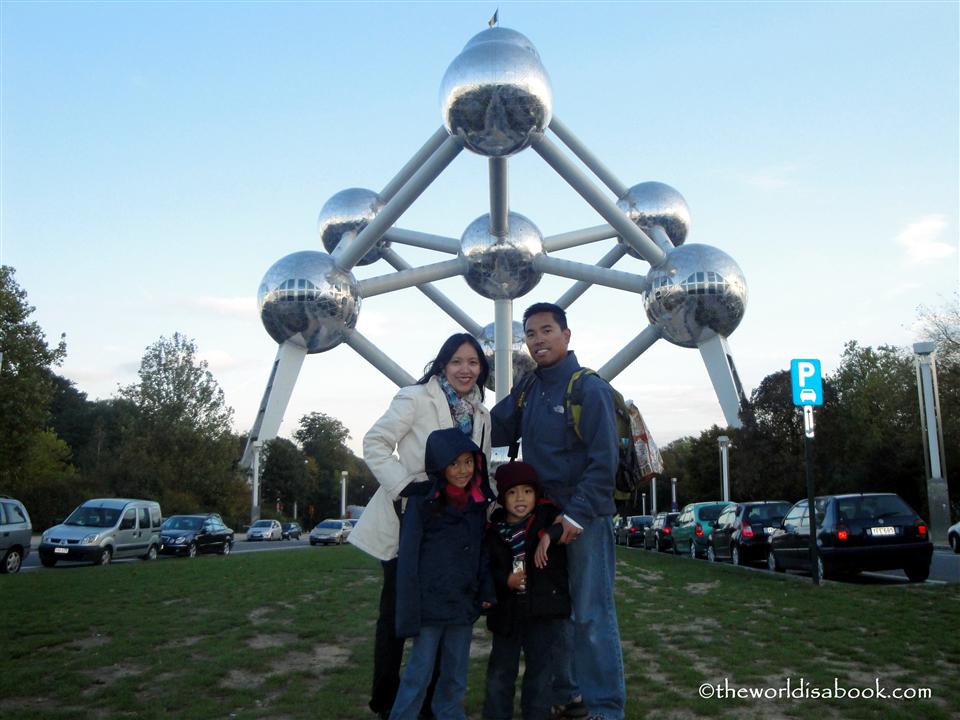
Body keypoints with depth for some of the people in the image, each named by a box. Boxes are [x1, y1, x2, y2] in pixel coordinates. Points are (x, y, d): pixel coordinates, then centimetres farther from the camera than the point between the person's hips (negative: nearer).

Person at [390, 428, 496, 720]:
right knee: (419, 673, 2)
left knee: (456, 674, 16)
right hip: (431, 604, -5)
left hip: (465, 604, 5)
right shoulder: (421, 502, -10)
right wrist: (410, 612, -13)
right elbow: (408, 560, -10)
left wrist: (487, 591, 5)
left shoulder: (478, 502, 6)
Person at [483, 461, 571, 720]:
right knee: (500, 670, 12)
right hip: (507, 611, 2)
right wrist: (505, 580, -14)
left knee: (540, 669, 7)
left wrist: (550, 535, -29)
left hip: (544, 610, -2)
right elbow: (487, 567, 5)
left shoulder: (548, 517, -4)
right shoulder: (494, 530, 1)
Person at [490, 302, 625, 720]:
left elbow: (604, 461, -15)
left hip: (584, 518, -7)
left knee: (592, 616, -1)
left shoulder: (590, 389, -11)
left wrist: (576, 514, -20)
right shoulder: (526, 392, 11)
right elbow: (492, 430, 14)